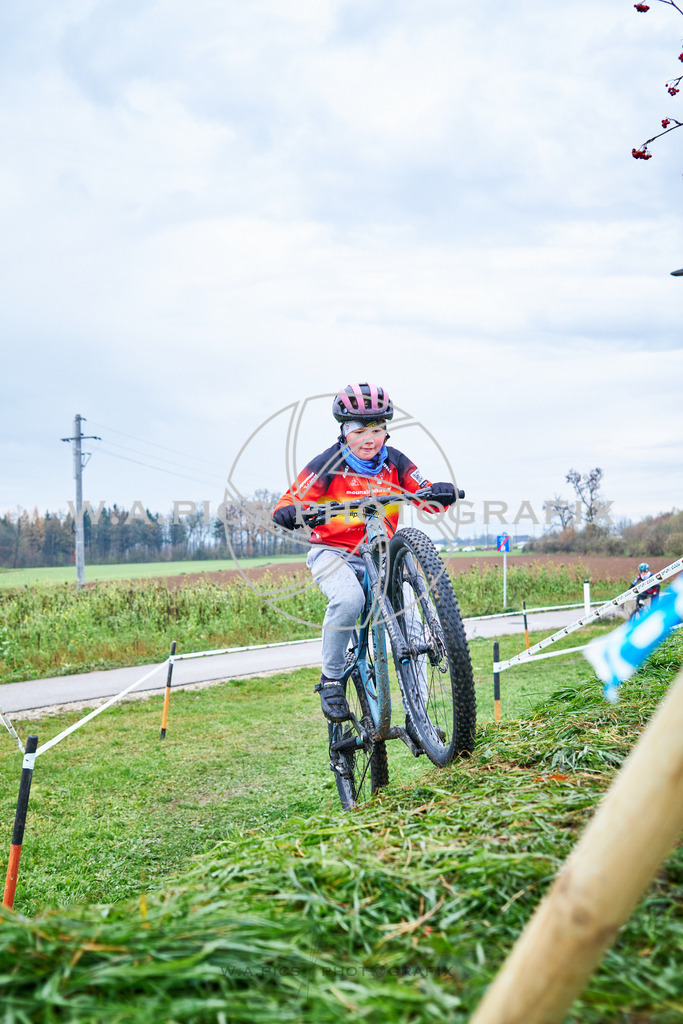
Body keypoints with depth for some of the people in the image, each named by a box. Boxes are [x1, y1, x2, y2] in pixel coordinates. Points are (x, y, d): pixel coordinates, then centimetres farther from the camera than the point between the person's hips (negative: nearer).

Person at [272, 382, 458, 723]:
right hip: (333, 553, -3)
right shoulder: (327, 465, -8)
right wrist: (291, 513, -37)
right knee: (348, 599, -35)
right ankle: (331, 680, -13)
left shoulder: (395, 462, 2)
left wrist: (441, 492, -29)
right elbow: (287, 504, -13)